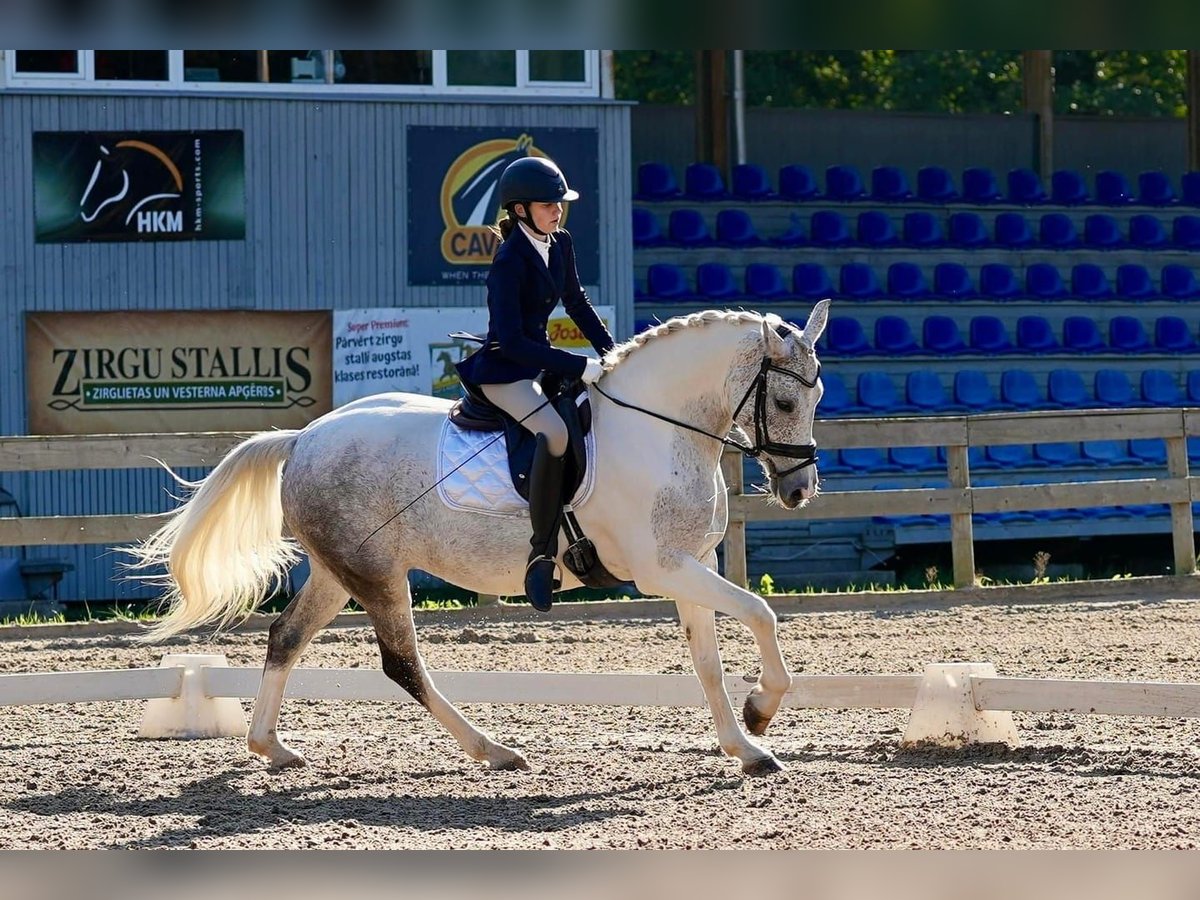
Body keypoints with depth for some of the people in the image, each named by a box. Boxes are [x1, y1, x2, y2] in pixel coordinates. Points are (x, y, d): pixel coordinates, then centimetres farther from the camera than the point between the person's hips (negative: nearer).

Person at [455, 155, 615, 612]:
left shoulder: (560, 245, 6)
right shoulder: (510, 261, -20)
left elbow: (577, 303, 22)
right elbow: (511, 341, -26)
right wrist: (580, 366, -27)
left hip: (538, 365, 10)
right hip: (503, 371, -10)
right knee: (554, 431, -33)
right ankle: (542, 553, -31)